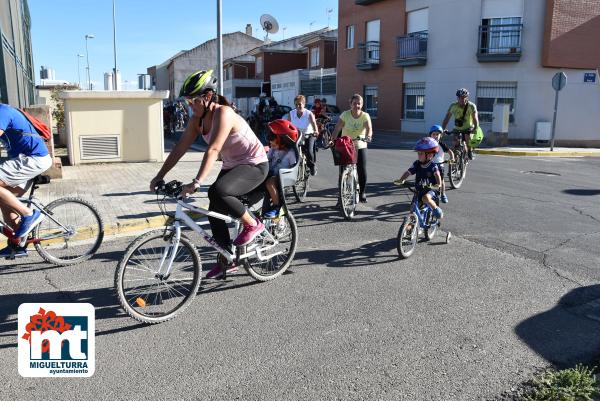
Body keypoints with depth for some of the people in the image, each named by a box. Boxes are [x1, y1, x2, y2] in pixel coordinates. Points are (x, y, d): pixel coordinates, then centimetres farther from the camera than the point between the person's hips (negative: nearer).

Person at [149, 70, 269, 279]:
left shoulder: (223, 113, -25)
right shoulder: (197, 119, -1)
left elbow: (212, 150, -35)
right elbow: (180, 148, -1)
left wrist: (197, 182, -42)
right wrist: (160, 175, -5)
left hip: (254, 165, -9)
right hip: (231, 166, 9)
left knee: (217, 192, -32)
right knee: (215, 212, 4)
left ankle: (252, 224, -8)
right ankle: (226, 260, 21)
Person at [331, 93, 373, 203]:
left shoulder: (365, 116, -5)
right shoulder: (345, 115, -5)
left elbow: (369, 128, -21)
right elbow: (337, 129, -13)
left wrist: (368, 136, -43)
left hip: (360, 146, 0)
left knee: (362, 170, -2)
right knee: (343, 170, -2)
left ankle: (362, 193, 16)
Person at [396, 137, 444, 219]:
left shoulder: (433, 165, -12)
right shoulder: (416, 164, -1)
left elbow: (437, 174, -26)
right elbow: (408, 172, -7)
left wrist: (438, 184, -44)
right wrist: (401, 180, -24)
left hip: (430, 190, -5)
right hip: (419, 190, 5)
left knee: (425, 198, -35)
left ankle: (436, 208, -10)